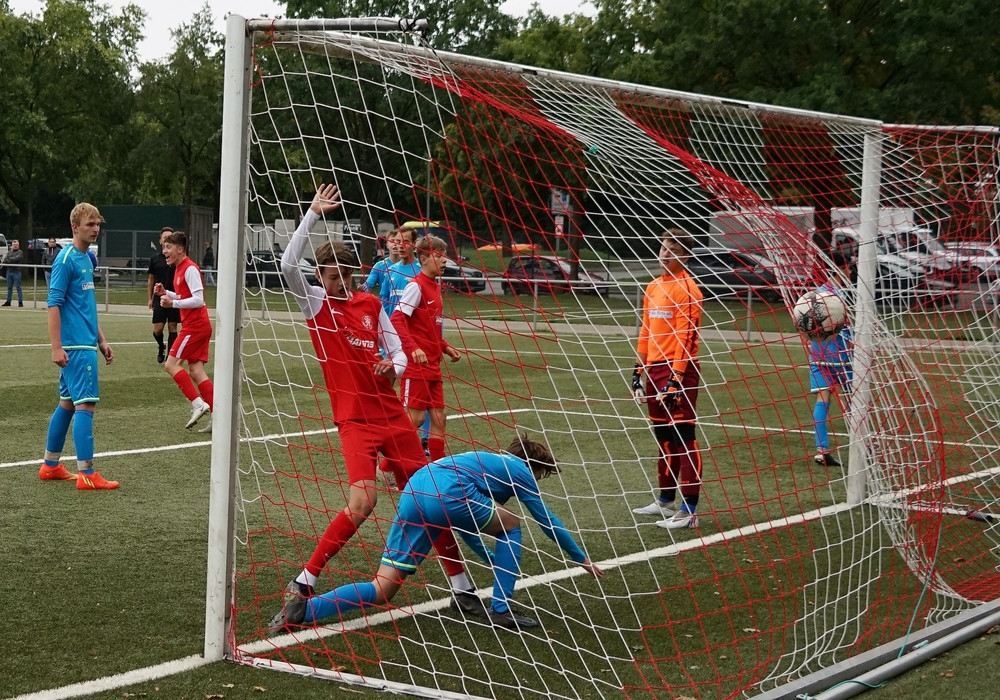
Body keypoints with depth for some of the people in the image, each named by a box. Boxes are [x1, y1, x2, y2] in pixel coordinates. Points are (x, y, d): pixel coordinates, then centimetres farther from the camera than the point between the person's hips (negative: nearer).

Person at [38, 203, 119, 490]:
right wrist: (56, 347, -20)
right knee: (86, 404, -11)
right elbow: (53, 304, -15)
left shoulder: (87, 259, 15)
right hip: (75, 347, -9)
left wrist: (101, 340, 22)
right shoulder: (66, 259, -12)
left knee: (68, 403, 14)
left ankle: (50, 465, 22)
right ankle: (87, 474, -11)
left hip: (86, 344, 9)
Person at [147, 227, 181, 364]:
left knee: (172, 327, 2)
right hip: (159, 298, 1)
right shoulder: (154, 258, 5)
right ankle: (161, 346, 28)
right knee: (157, 329, -2)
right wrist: (149, 299, 8)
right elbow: (151, 279, 11)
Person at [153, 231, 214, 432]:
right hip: (196, 326, 10)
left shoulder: (190, 269, -14)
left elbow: (198, 300, -21)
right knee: (195, 371, 6)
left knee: (171, 364, -8)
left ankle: (198, 404, -11)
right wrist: (165, 293, 11)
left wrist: (173, 303, -25)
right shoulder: (179, 269, 15)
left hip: (195, 326, -10)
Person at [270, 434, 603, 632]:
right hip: (448, 494, -7)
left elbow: (467, 524, 48)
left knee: (382, 590, 3)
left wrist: (497, 562, 57)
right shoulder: (521, 470, 22)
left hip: (413, 491, 7)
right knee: (510, 526, 21)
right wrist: (583, 559, 41)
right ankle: (501, 611, 16)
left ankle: (301, 610, -14)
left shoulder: (491, 462, 41)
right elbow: (548, 522, 28)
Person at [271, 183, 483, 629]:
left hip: (392, 414, 4)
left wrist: (394, 367, -8)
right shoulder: (315, 303, 0)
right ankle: (302, 585, -11)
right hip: (354, 420, -4)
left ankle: (461, 588, 18)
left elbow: (396, 350, 16)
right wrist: (313, 213, -16)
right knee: (362, 501, -23)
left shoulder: (371, 305, 10)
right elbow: (288, 264, -17)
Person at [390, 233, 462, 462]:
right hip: (415, 366, -8)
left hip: (433, 366, 8)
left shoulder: (435, 287, 14)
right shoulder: (416, 286, -11)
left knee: (438, 416, 9)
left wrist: (446, 348, 13)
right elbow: (397, 320, -21)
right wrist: (413, 348, -31)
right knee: (415, 418, -7)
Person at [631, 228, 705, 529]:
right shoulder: (653, 287, 16)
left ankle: (688, 512, -5)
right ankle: (665, 502, 26)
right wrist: (639, 371, 18)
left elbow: (686, 338, -15)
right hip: (655, 369, 8)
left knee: (683, 439, -7)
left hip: (678, 371, -8)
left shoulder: (686, 288, -10)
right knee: (663, 438, 15)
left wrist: (675, 379, -19)